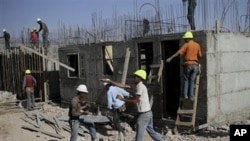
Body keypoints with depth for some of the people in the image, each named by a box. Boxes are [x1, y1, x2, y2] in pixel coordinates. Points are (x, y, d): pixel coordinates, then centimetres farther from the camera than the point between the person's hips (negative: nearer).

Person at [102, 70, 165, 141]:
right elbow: (123, 86, 16)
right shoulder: (139, 86, 14)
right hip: (147, 113, 10)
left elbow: (135, 101, -18)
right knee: (151, 132, 20)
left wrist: (122, 99, -12)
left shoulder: (140, 87, -16)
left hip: (144, 114, -10)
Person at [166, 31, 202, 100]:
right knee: (192, 81, 8)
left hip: (188, 64, -3)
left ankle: (185, 95, 2)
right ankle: (191, 96, 6)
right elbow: (200, 55, 11)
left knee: (186, 80, 9)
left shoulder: (186, 45, -4)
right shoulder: (197, 45, 9)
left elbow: (179, 52, -15)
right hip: (195, 64, 4)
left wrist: (170, 58, -20)